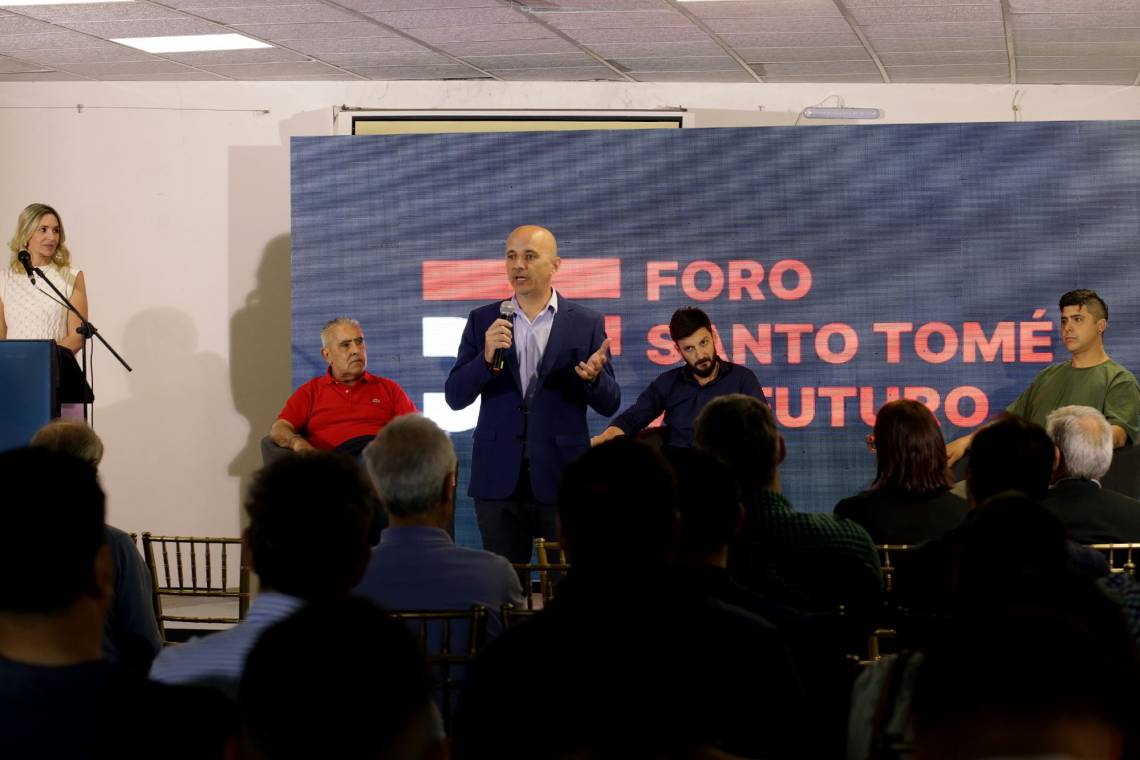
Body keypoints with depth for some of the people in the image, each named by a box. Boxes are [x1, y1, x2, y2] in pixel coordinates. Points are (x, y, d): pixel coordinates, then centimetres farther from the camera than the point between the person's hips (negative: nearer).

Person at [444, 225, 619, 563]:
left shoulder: (587, 323, 2)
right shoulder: (483, 321, 7)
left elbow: (609, 404, 3)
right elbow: (454, 397, 2)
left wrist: (593, 377, -19)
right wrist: (486, 358, -16)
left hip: (563, 476, -1)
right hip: (499, 478, 1)